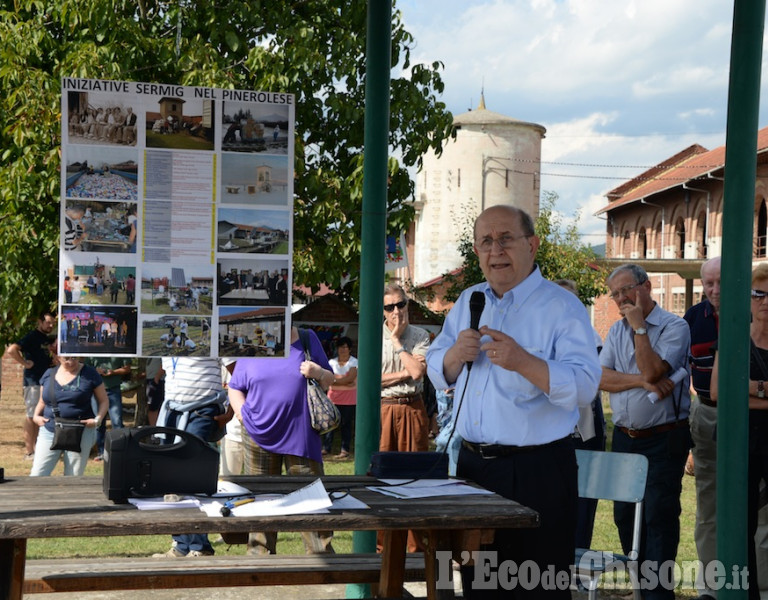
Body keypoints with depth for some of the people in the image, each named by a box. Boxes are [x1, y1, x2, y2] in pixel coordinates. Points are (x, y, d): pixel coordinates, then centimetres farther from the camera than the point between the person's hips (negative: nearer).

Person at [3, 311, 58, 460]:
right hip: (33, 382, -9)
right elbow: (11, 350, -25)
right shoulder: (32, 337, -13)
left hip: (44, 381, 9)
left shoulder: (46, 338, 14)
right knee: (31, 416, -6)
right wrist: (25, 363, -19)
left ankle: (34, 448, 19)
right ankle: (28, 451, -3)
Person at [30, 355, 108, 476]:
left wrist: (98, 419, -11)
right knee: (37, 474, -5)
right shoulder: (49, 374, 9)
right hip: (49, 431, 3)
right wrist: (36, 416, 2)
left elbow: (103, 401, 5)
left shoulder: (89, 374, -1)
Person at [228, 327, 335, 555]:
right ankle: (260, 554, 16)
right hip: (259, 437, 1)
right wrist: (243, 414, -5)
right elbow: (235, 388, 13)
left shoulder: (308, 340, 7)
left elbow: (329, 380, 13)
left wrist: (318, 373, -9)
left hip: (301, 436, -1)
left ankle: (322, 555, 6)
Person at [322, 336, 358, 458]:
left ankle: (345, 450, 1)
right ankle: (326, 448, 1)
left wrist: (335, 379, -9)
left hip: (349, 399, -3)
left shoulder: (354, 362, 3)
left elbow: (350, 378, -11)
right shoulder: (332, 362, 13)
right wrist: (344, 381, -12)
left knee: (346, 424, -2)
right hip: (333, 397, 3)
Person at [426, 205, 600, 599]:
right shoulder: (468, 302, 12)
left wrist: (523, 362, -31)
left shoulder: (561, 307, -8)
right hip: (472, 464, 6)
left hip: (538, 472, -6)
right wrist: (455, 355, -7)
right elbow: (437, 372, 14)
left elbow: (584, 387, -19)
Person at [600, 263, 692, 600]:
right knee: (625, 516, 13)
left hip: (664, 438, -7)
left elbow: (651, 371, -22)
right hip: (624, 437, 7)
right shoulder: (617, 331, 11)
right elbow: (601, 378, -1)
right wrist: (641, 381, -15)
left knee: (659, 517, -7)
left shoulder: (674, 327, -9)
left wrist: (639, 326, -16)